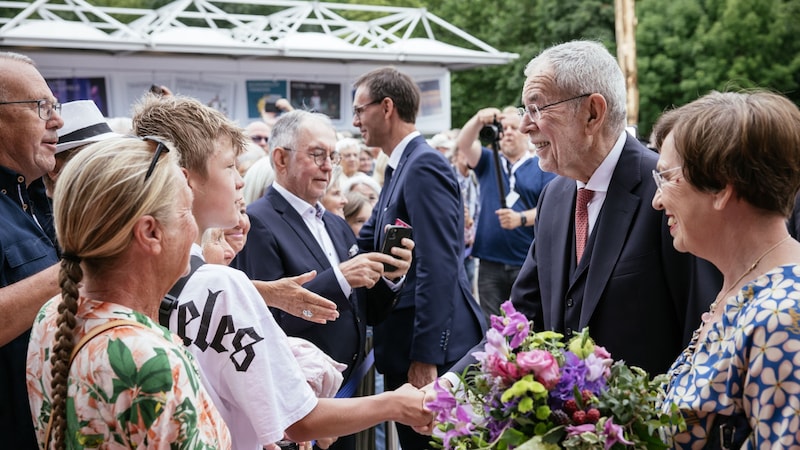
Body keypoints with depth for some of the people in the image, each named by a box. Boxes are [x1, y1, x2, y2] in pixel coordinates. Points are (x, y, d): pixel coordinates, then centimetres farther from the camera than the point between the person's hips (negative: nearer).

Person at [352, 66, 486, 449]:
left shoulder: (425, 166, -17)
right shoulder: (401, 167, 12)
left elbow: (438, 269, -23)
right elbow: (367, 242, 16)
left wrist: (425, 356, -23)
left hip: (430, 347, -9)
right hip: (405, 343, 9)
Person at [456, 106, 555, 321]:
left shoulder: (542, 167, 5)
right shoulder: (488, 161, 14)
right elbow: (463, 144, -3)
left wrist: (521, 218, -22)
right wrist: (479, 119, -21)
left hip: (528, 262, -2)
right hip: (490, 262, 2)